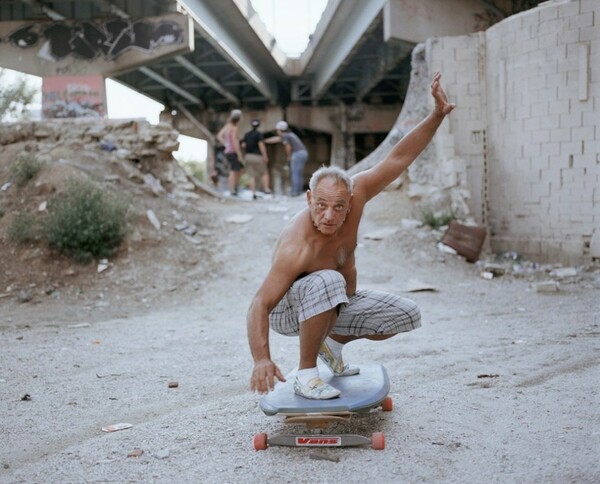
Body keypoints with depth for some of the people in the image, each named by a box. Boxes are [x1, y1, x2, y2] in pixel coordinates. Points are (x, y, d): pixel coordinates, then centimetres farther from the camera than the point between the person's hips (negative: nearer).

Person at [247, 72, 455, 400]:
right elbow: (260, 305, -39)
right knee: (328, 281, -40)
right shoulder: (297, 247, -38)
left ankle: (332, 342, 19)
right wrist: (262, 360, -51)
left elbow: (398, 159, -15)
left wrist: (437, 115, -23)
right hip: (289, 311, -7)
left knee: (406, 315, 1)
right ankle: (305, 374, -22)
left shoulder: (354, 193, -20)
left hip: (336, 306, 7)